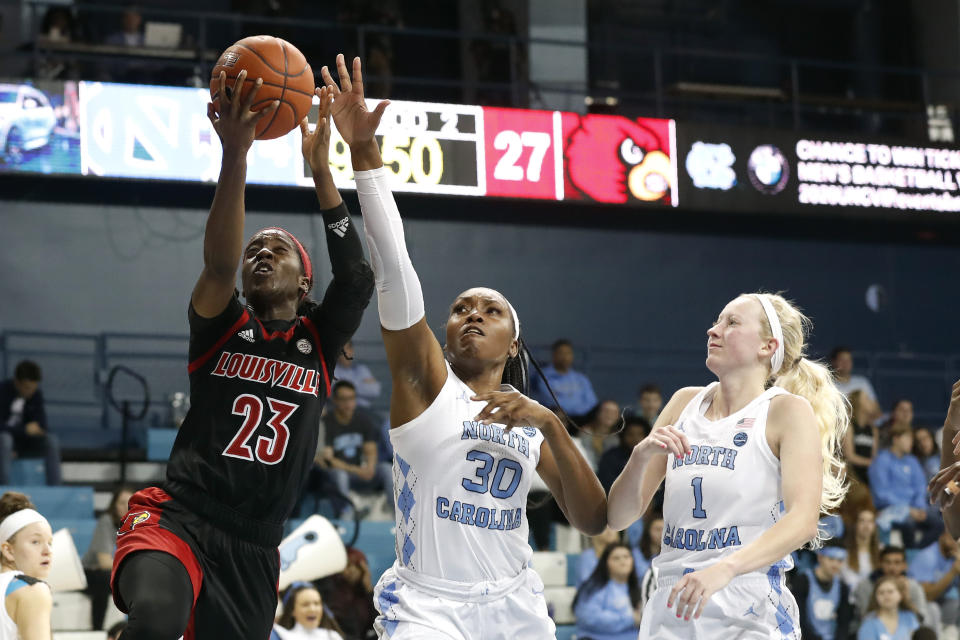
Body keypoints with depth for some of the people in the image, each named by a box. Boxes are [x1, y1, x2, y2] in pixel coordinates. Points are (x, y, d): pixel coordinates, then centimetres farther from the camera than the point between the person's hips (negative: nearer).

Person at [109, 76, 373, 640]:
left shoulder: (320, 340, 12)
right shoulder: (222, 328, 7)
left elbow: (359, 281, -7)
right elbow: (218, 264, -14)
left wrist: (320, 169, -14)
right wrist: (235, 155, -28)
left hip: (254, 546, 4)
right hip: (178, 517, -4)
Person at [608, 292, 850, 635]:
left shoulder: (788, 410, -3)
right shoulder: (685, 402, 11)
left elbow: (803, 520, -18)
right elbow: (619, 517, 10)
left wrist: (724, 569, -32)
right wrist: (641, 455, -10)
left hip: (749, 617, -4)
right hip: (669, 613, 4)